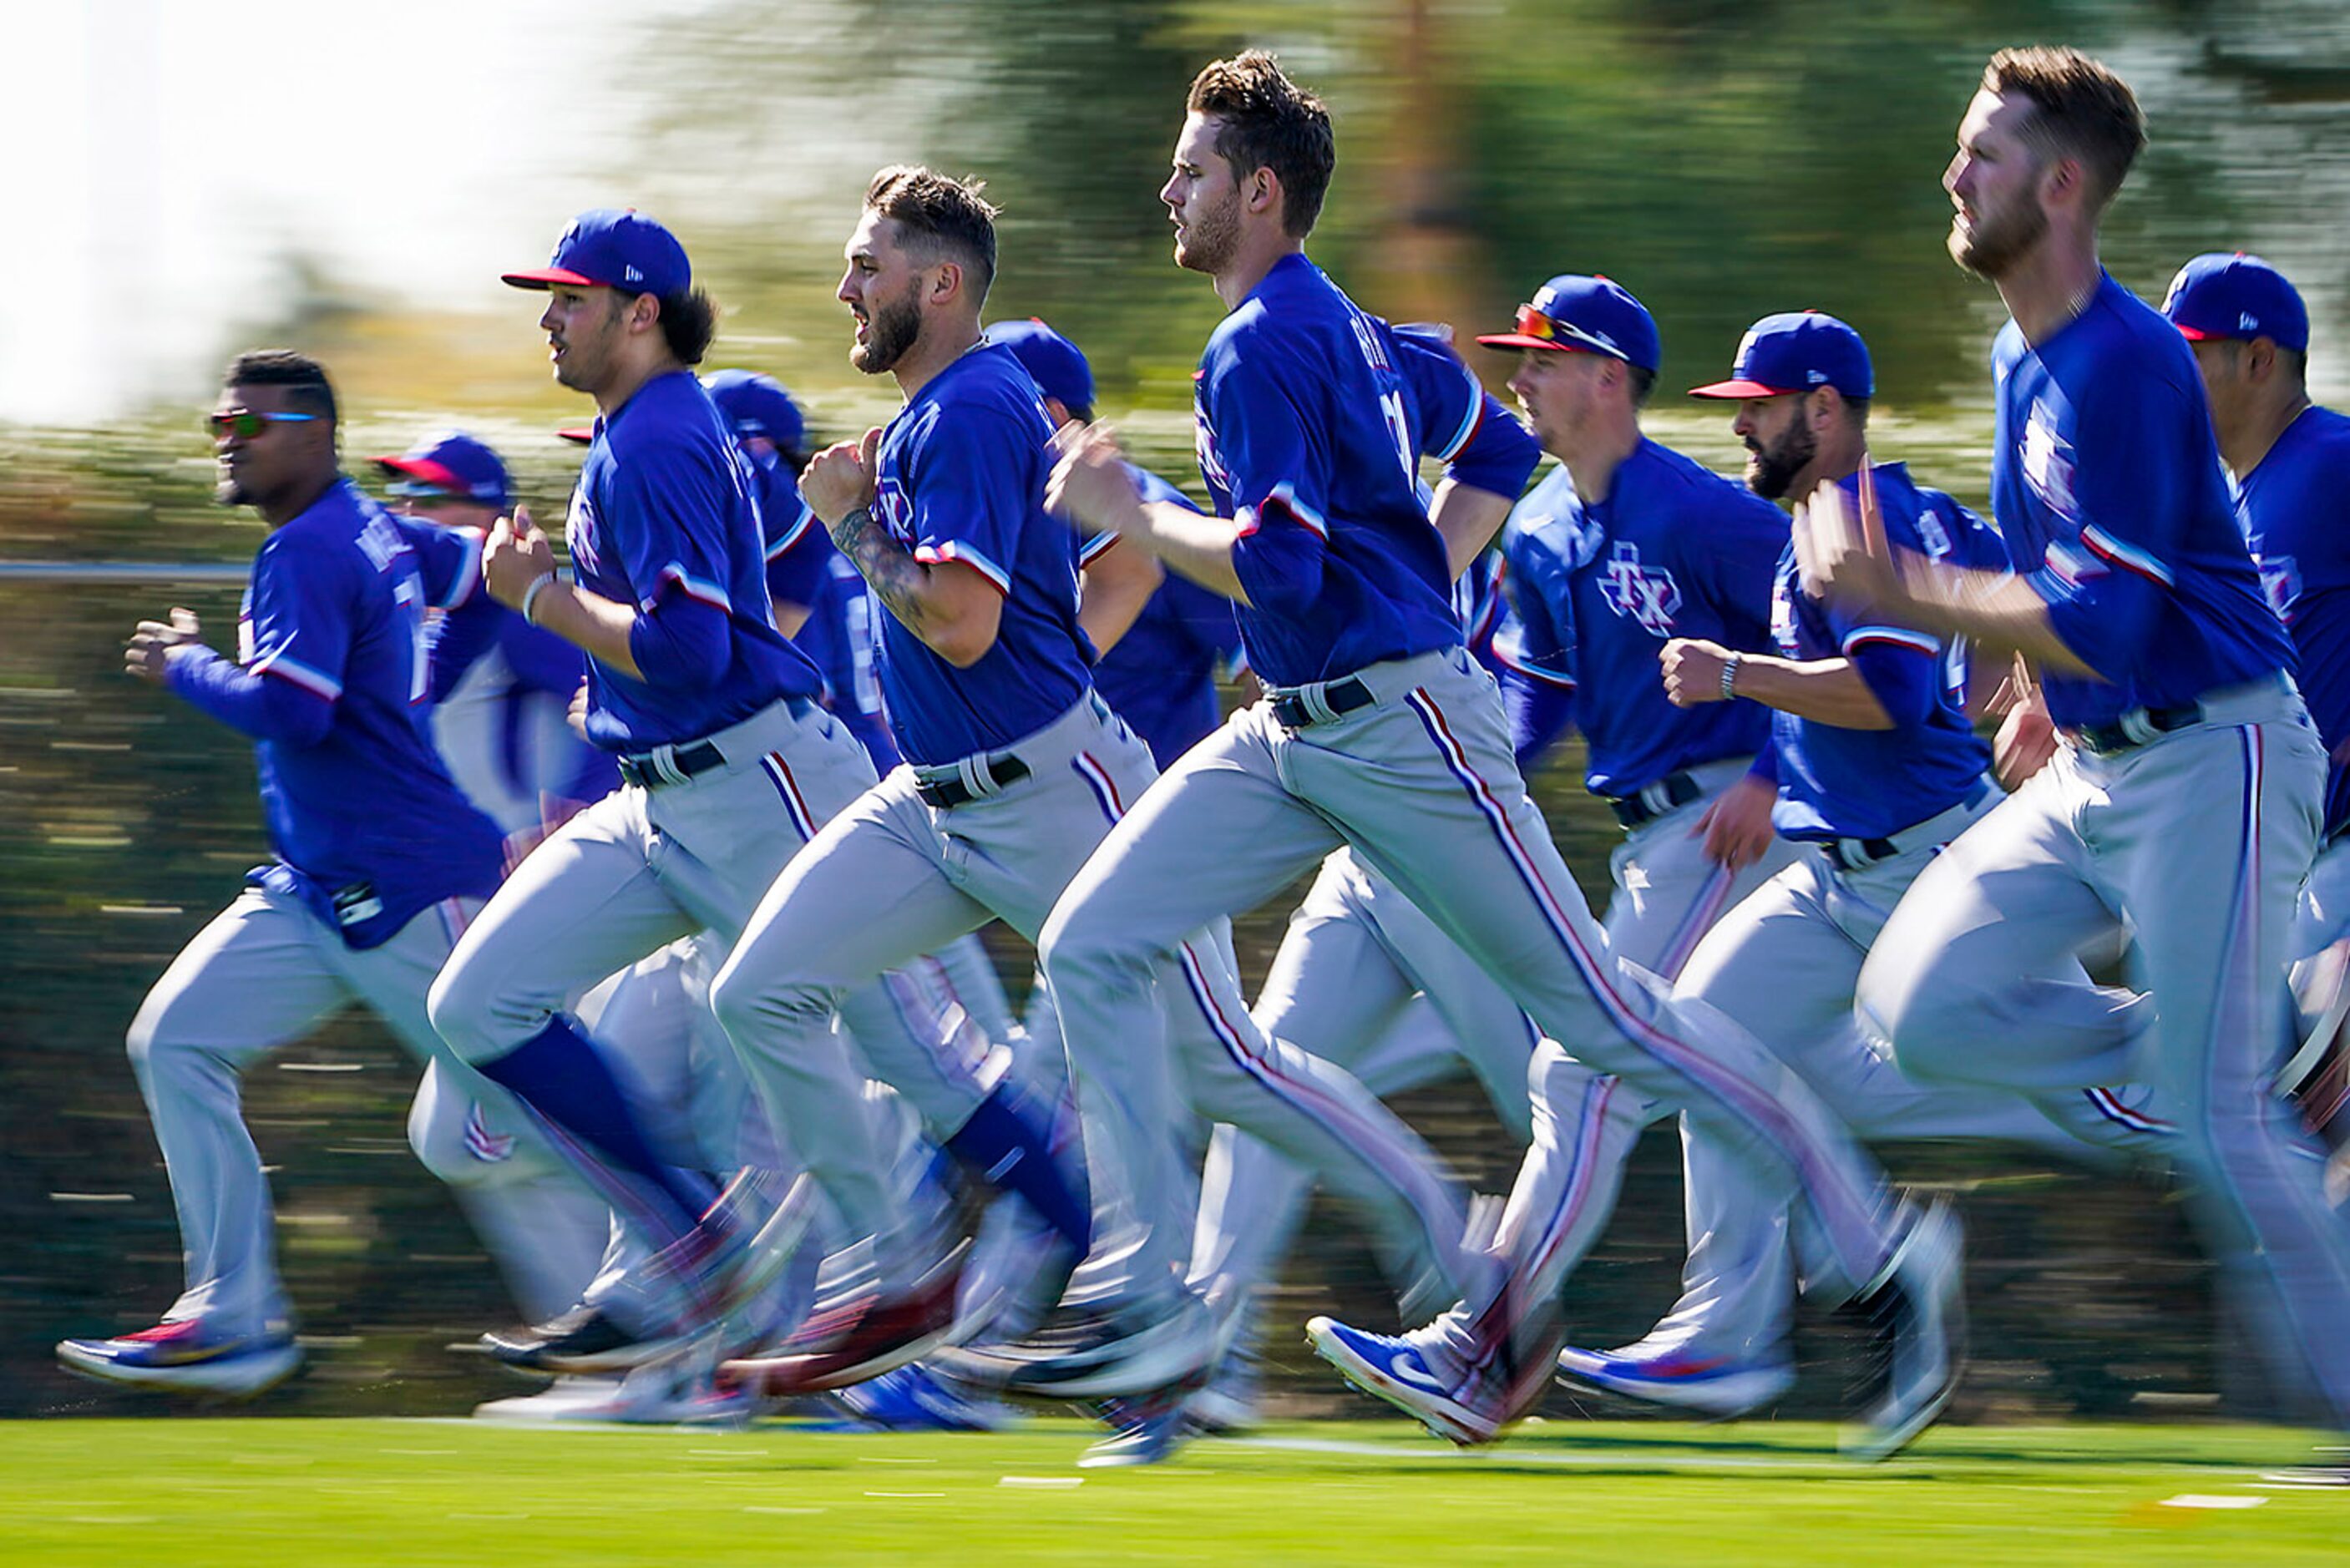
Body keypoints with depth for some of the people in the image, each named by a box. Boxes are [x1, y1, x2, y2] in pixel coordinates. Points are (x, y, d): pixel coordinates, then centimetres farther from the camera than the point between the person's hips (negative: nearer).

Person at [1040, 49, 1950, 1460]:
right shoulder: (1339, 328, 15)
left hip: (1401, 731, -10)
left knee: (1606, 1024, -5)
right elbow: (1499, 449, 26)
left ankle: (1882, 1251, 2)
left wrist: (1130, 515, -12)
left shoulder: (1263, 348, -15)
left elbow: (1277, 569, -24)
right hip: (1295, 734, 10)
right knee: (1092, 949, -1)